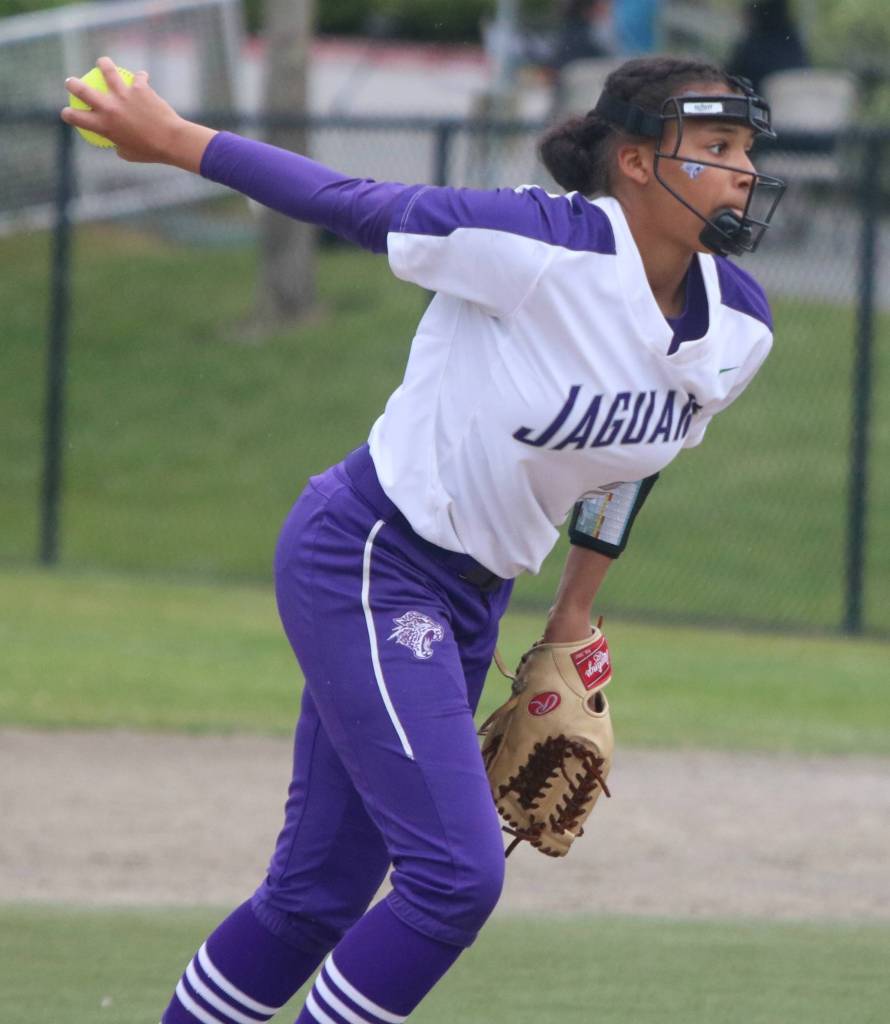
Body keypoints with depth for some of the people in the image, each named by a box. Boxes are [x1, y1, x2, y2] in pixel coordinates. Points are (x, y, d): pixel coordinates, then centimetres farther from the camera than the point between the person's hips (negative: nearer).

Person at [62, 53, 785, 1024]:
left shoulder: (739, 326, -1)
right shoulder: (544, 247, -24)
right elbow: (354, 206, -16)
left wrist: (575, 615, 19)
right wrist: (170, 139, -8)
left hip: (472, 596, 8)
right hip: (362, 563, -8)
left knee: (320, 893, 10)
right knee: (456, 871, -17)